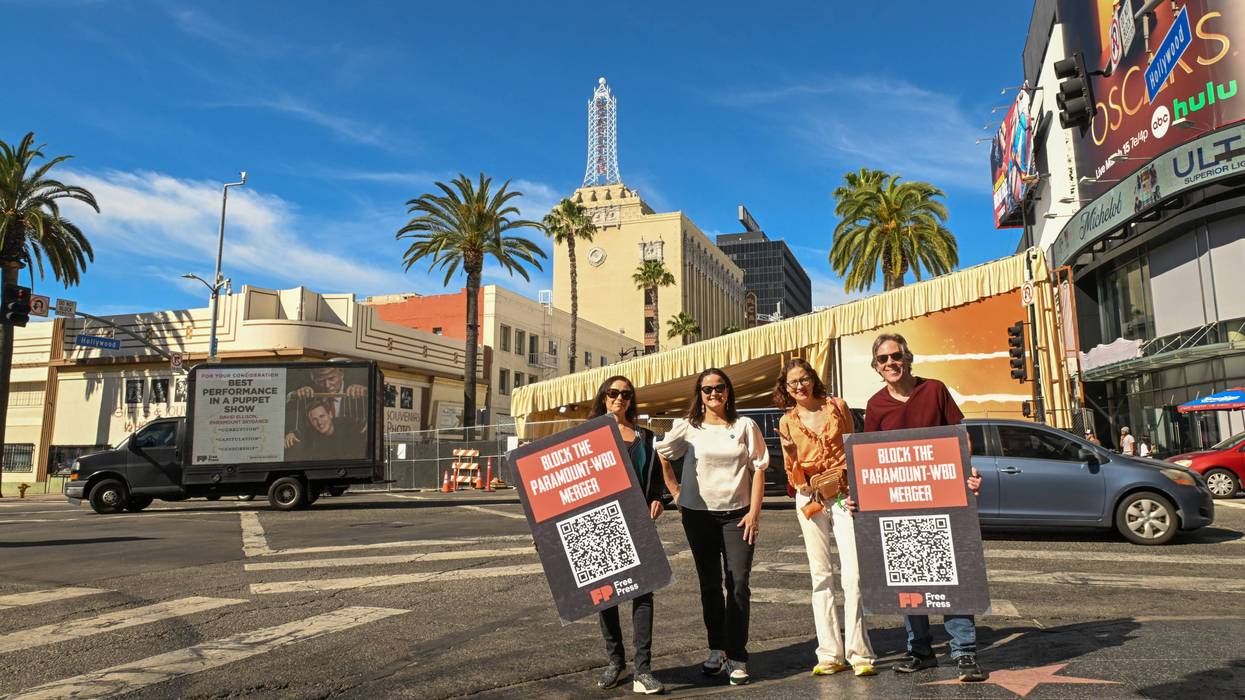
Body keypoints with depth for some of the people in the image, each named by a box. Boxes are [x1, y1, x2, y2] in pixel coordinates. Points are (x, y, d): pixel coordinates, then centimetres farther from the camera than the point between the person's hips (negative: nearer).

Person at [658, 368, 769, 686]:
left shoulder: (745, 425, 2)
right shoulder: (686, 427, 3)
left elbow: (758, 469, 1)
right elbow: (661, 456, 12)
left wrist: (754, 512, -5)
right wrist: (676, 493, 6)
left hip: (737, 514, -1)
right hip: (698, 514, 1)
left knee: (738, 584, -6)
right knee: (709, 585, 10)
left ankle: (737, 657, 2)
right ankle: (717, 650, 23)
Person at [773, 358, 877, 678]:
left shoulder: (838, 406, 4)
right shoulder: (787, 422, 4)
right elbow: (794, 478, 3)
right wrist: (791, 454, -17)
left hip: (844, 495, -1)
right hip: (810, 499, 1)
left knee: (853, 575, -8)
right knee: (821, 576, 5)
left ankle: (859, 653, 0)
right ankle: (830, 654, 12)